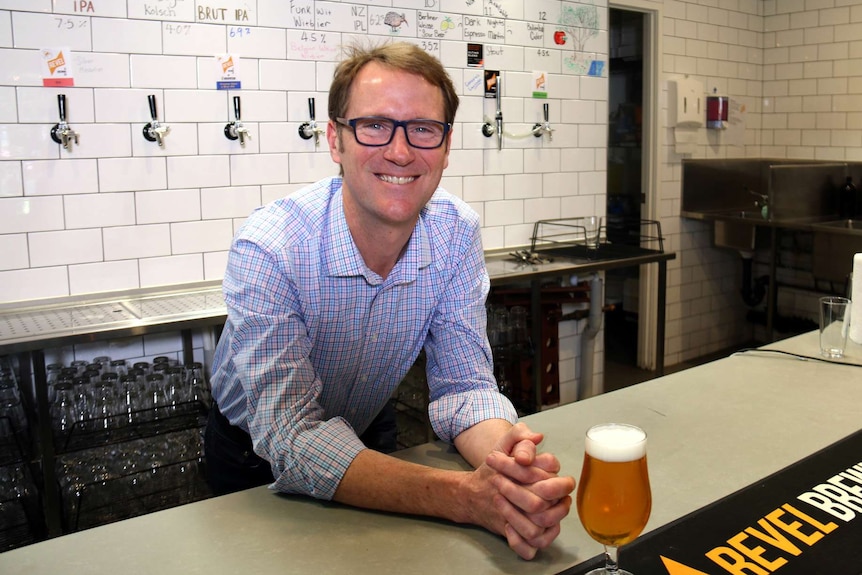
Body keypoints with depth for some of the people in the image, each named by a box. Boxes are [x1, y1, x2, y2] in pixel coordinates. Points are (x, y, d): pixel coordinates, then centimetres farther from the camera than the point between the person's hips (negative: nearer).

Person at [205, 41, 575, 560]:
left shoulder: (457, 232, -17)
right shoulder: (268, 249, -30)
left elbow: (462, 384, -15)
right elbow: (294, 443, -34)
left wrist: (507, 456, -39)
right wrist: (466, 496, -46)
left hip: (369, 435, 2)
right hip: (259, 459, -1)